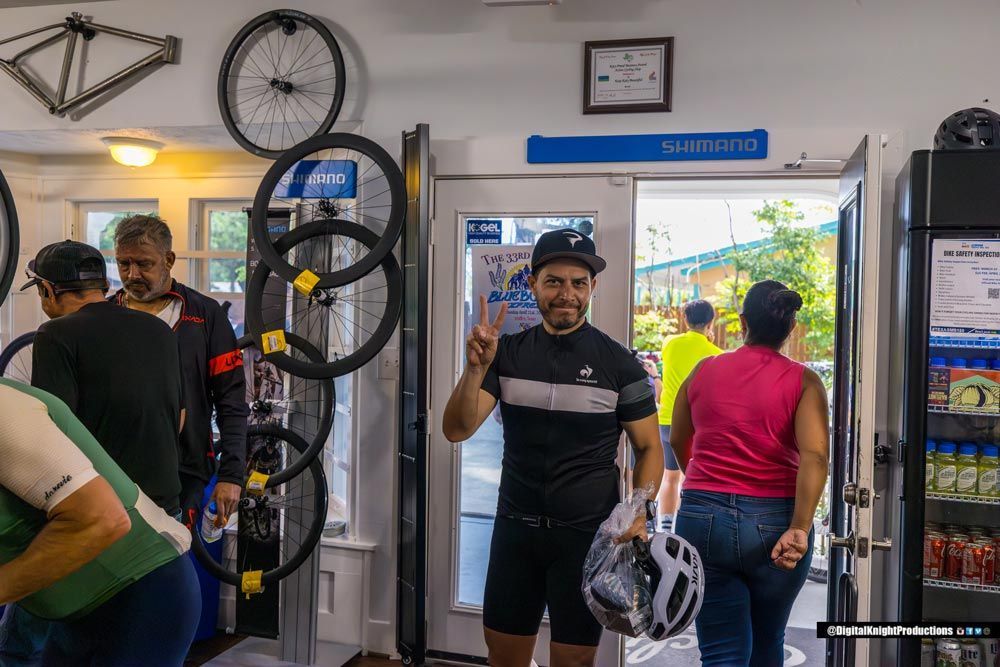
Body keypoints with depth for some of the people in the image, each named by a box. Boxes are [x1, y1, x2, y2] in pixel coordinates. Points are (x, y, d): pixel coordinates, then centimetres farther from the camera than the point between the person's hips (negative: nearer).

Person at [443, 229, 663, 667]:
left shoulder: (619, 363, -6)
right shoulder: (508, 353, -1)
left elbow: (649, 448, 0)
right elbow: (457, 430, -9)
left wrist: (640, 510, -16)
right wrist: (476, 369, -26)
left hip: (587, 533, -2)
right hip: (515, 528, 3)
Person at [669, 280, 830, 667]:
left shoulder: (703, 371, 3)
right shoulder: (802, 381, -4)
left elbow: (677, 442, 15)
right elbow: (815, 455, -19)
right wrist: (798, 529, -20)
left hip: (702, 520, 1)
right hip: (774, 524, 0)